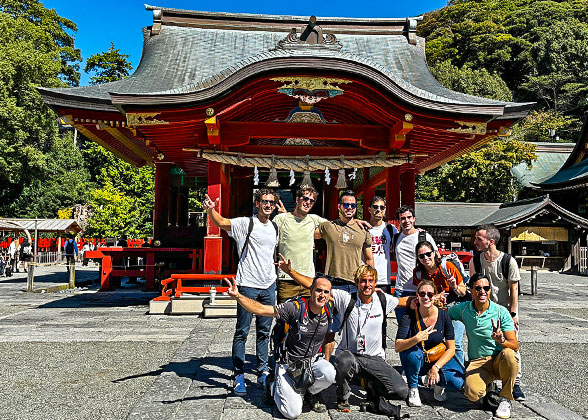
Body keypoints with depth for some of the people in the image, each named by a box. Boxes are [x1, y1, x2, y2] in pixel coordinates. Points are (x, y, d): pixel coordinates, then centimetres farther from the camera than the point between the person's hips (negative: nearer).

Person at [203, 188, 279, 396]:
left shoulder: (275, 228, 12)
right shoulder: (246, 223, -6)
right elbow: (221, 222, -22)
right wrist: (210, 209, -39)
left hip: (269, 285, 5)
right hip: (248, 285, -5)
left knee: (264, 332, 14)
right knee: (242, 331, 1)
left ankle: (263, 372, 26)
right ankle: (238, 375, 11)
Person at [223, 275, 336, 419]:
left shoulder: (329, 312, -6)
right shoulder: (295, 308, -21)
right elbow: (261, 309, -26)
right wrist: (237, 296, -38)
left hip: (313, 362, 4)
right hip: (289, 365, -4)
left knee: (329, 374, -29)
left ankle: (312, 392, 6)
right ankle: (274, 387, 19)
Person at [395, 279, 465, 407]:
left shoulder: (443, 315, -11)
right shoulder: (409, 316, -17)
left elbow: (451, 349, -8)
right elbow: (397, 347, -26)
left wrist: (435, 367, -19)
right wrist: (416, 339, -44)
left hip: (439, 359, 1)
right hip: (418, 361, -1)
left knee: (457, 382, -25)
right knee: (413, 353, -36)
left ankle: (437, 383, 11)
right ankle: (413, 390, -9)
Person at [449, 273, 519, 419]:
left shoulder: (501, 311, -8)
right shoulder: (463, 309, -2)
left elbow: (515, 345, -11)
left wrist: (501, 340, -33)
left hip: (499, 360, 0)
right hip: (477, 362, 1)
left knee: (509, 354, -36)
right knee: (472, 393, -29)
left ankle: (505, 399, -11)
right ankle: (488, 385, 11)